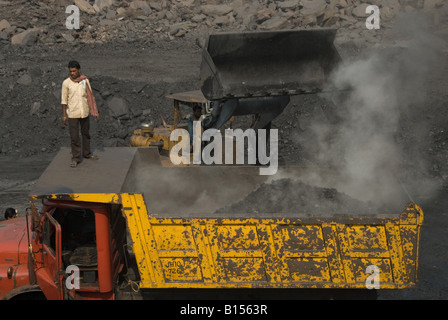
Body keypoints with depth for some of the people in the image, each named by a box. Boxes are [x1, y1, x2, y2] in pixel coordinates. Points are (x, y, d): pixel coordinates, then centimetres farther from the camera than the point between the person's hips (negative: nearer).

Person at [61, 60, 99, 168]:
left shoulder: (85, 80, 0)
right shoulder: (66, 83, -8)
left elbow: (90, 96, 5)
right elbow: (64, 100, -4)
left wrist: (94, 111, 3)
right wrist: (64, 115, -4)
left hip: (84, 112, 3)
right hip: (72, 114, -3)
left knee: (86, 134, 16)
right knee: (74, 136, -2)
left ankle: (87, 153, 32)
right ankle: (75, 158, 7)